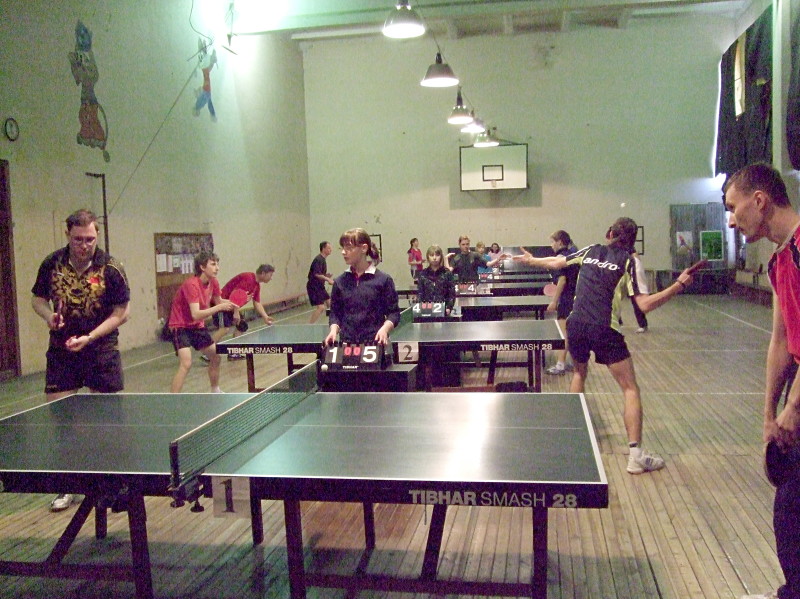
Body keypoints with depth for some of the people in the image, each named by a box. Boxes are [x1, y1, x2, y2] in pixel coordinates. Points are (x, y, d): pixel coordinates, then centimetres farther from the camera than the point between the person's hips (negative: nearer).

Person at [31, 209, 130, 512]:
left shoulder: (111, 269, -11)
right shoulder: (52, 264, -3)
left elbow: (120, 313, -8)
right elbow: (38, 299, 11)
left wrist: (89, 338, -18)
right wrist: (49, 316, -12)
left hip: (101, 352, -2)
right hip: (61, 351, 3)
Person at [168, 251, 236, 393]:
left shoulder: (213, 282, -3)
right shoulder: (191, 284, -27)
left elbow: (218, 301, 17)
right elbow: (195, 315, -35)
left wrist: (232, 304, -1)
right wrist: (219, 307, -38)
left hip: (198, 326, 9)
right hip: (181, 327, -8)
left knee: (215, 357, 16)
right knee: (186, 364, -23)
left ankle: (215, 392, 39)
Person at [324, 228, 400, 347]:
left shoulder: (383, 279, -3)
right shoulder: (340, 282, 7)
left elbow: (394, 313, 0)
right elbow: (335, 313, 12)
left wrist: (384, 329, -18)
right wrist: (334, 330, -6)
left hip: (375, 342, -2)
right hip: (347, 343, 2)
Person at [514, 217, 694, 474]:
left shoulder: (590, 251, 12)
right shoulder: (628, 261, 0)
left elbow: (555, 263, 25)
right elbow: (645, 305, -9)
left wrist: (531, 260, 43)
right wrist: (678, 285, -1)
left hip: (576, 325, 5)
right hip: (604, 330, -5)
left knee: (579, 373, 31)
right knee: (630, 389, 2)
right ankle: (635, 455, -6)